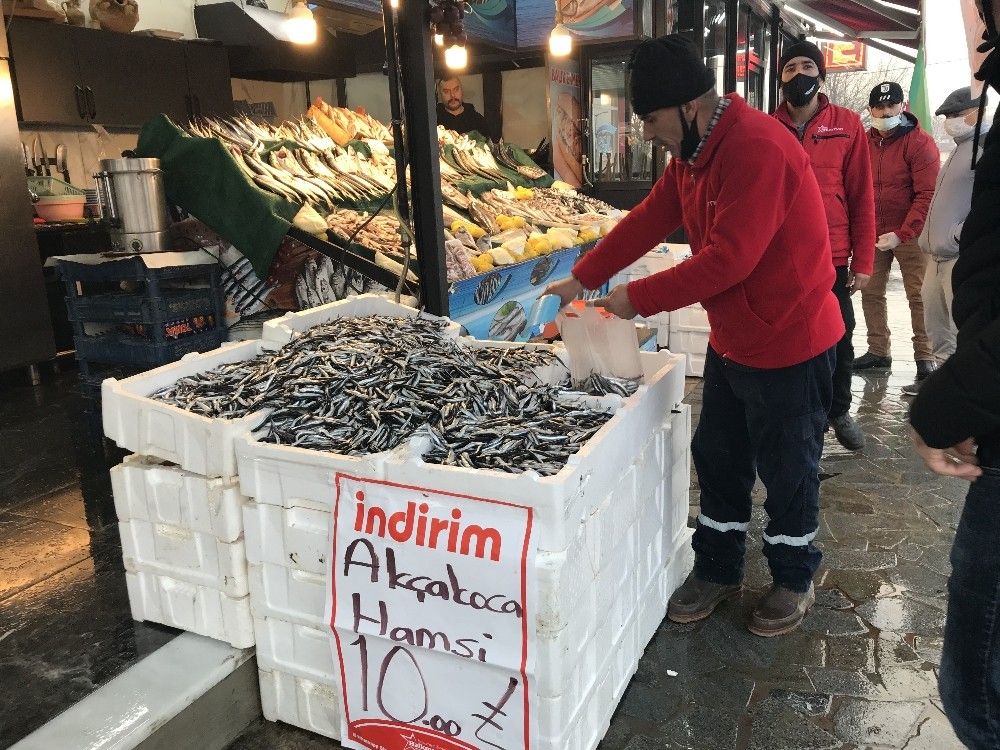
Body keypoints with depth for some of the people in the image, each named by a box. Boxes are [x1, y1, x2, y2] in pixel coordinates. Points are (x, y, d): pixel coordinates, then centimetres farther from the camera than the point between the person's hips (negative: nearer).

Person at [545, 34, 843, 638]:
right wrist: (583, 279, 3)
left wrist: (638, 298, -22)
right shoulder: (693, 151, 5)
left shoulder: (757, 148, -26)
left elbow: (728, 259, -30)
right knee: (718, 459, 16)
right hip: (731, 339, 9)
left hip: (788, 345, -9)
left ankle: (796, 581, 31)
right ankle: (718, 571, 34)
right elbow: (649, 220, 7)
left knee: (787, 471, 9)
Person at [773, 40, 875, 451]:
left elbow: (861, 197, 1)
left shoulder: (848, 125, 1)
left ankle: (839, 411, 32)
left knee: (839, 341, 11)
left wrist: (862, 261, -3)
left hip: (832, 259, 0)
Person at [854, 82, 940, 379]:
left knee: (918, 296, -3)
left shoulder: (920, 143, -7)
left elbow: (927, 195, -13)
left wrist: (901, 234, -19)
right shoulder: (863, 143, 8)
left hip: (908, 234, -5)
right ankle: (878, 351, 16)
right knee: (871, 293, 6)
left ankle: (925, 357, 4)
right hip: (872, 234, 5)